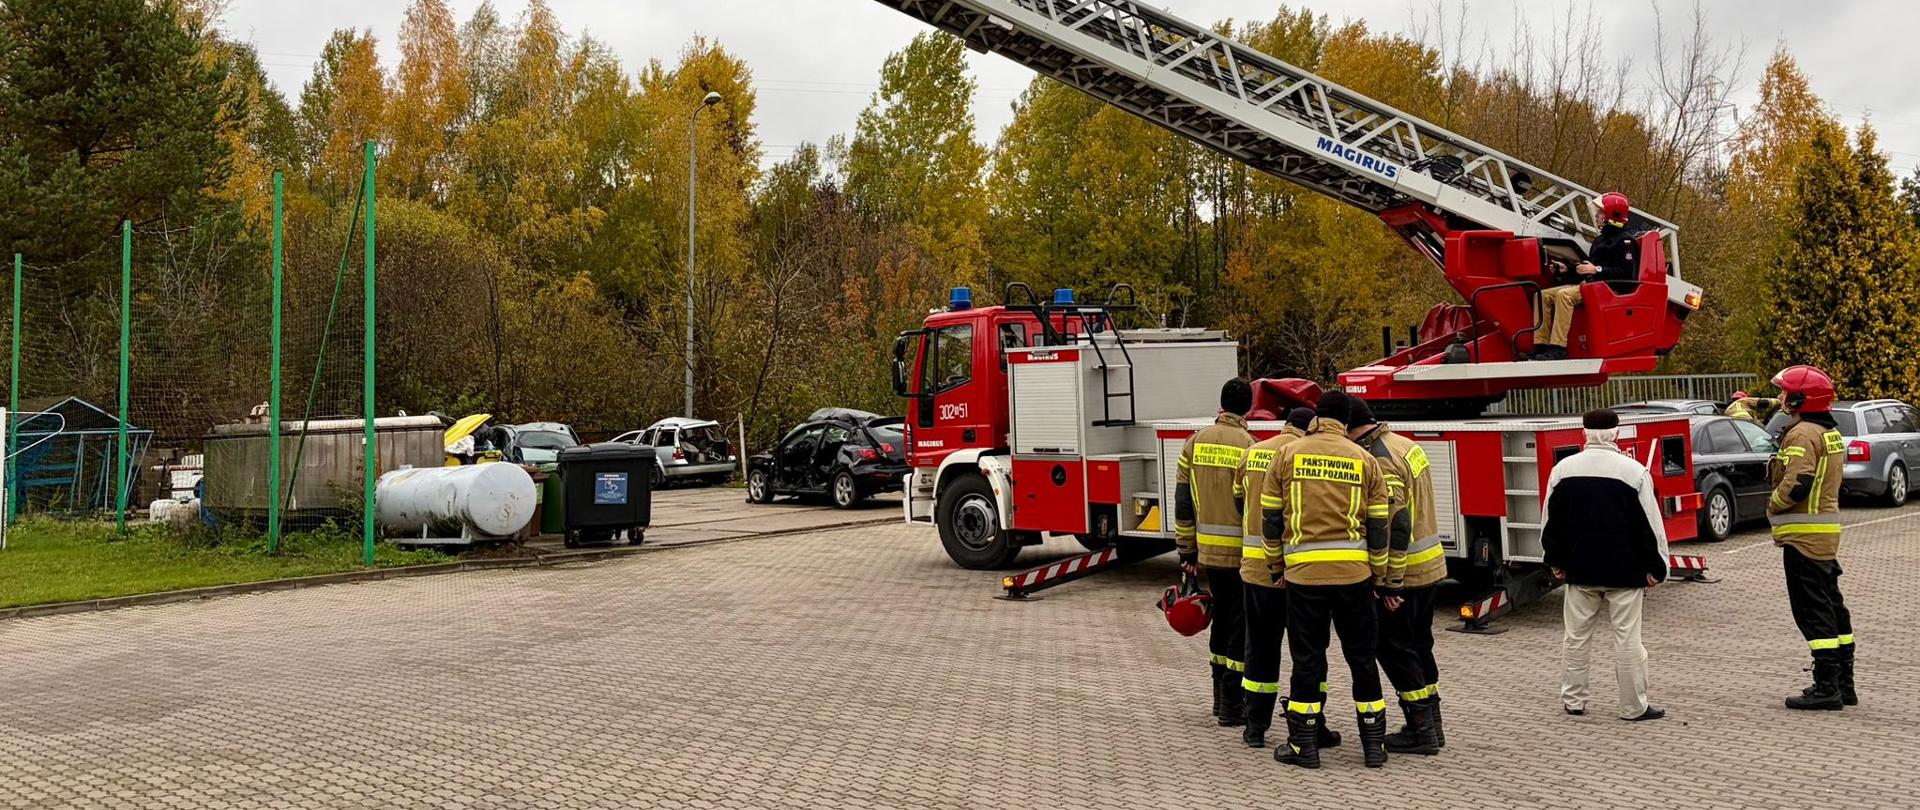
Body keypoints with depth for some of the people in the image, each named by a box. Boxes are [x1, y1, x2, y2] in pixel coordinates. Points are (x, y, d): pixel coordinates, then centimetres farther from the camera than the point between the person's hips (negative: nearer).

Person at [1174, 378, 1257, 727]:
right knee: (1242, 627, 4)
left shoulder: (1195, 443, 5)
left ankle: (1221, 697, 28)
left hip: (1208, 551, 5)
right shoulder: (1248, 446, -12)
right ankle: (1233, 705, 7)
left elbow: (1183, 503, 7)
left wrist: (1187, 552, 14)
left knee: (1222, 620, 19)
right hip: (1242, 554, -5)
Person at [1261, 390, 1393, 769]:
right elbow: (1378, 526, 5)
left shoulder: (1287, 455, 2)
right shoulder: (1365, 460, 5)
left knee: (1307, 660, 6)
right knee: (1362, 658, 11)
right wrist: (1378, 574, 13)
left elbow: (1270, 517, 3)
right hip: (1354, 573, 1)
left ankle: (1304, 745, 12)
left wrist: (1275, 565, 14)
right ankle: (1374, 744, 17)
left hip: (1303, 572, -1)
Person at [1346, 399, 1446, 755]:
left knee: (1394, 648, 1)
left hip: (1404, 570, -10)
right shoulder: (1403, 443, 10)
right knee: (1419, 645, 17)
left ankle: (1420, 730, 5)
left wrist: (1391, 583, -21)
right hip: (1430, 565, 10)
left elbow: (1396, 525, -26)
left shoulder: (1380, 461, -22)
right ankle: (1431, 725, 25)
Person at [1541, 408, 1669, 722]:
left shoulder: (1563, 469, 0)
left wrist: (1556, 562, 16)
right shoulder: (1633, 470, -9)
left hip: (1579, 569, 3)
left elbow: (1550, 521, 6)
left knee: (1576, 636, 12)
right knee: (1627, 639, 2)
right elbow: (1650, 525, -7)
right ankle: (1633, 706, 8)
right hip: (1624, 571, -3)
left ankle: (1573, 699, 18)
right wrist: (1656, 569, 1)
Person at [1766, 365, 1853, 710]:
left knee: (1812, 611, -7)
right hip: (1826, 531, 10)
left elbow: (1797, 483, -25)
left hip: (1803, 535, -10)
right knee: (1832, 607, 14)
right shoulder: (1831, 432, 16)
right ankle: (1843, 684, 20)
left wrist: (1772, 504, -9)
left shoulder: (1803, 434, -16)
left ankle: (1827, 687, -7)